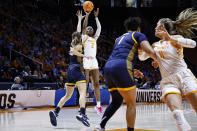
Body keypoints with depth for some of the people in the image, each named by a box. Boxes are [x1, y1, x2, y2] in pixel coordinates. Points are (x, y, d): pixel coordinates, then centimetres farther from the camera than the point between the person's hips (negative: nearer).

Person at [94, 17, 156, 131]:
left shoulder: (120, 38, 32)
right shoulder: (138, 35, 12)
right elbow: (150, 51, -4)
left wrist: (132, 72, 44)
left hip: (108, 67, 7)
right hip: (121, 68, -7)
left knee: (116, 101, 22)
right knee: (131, 103, 4)